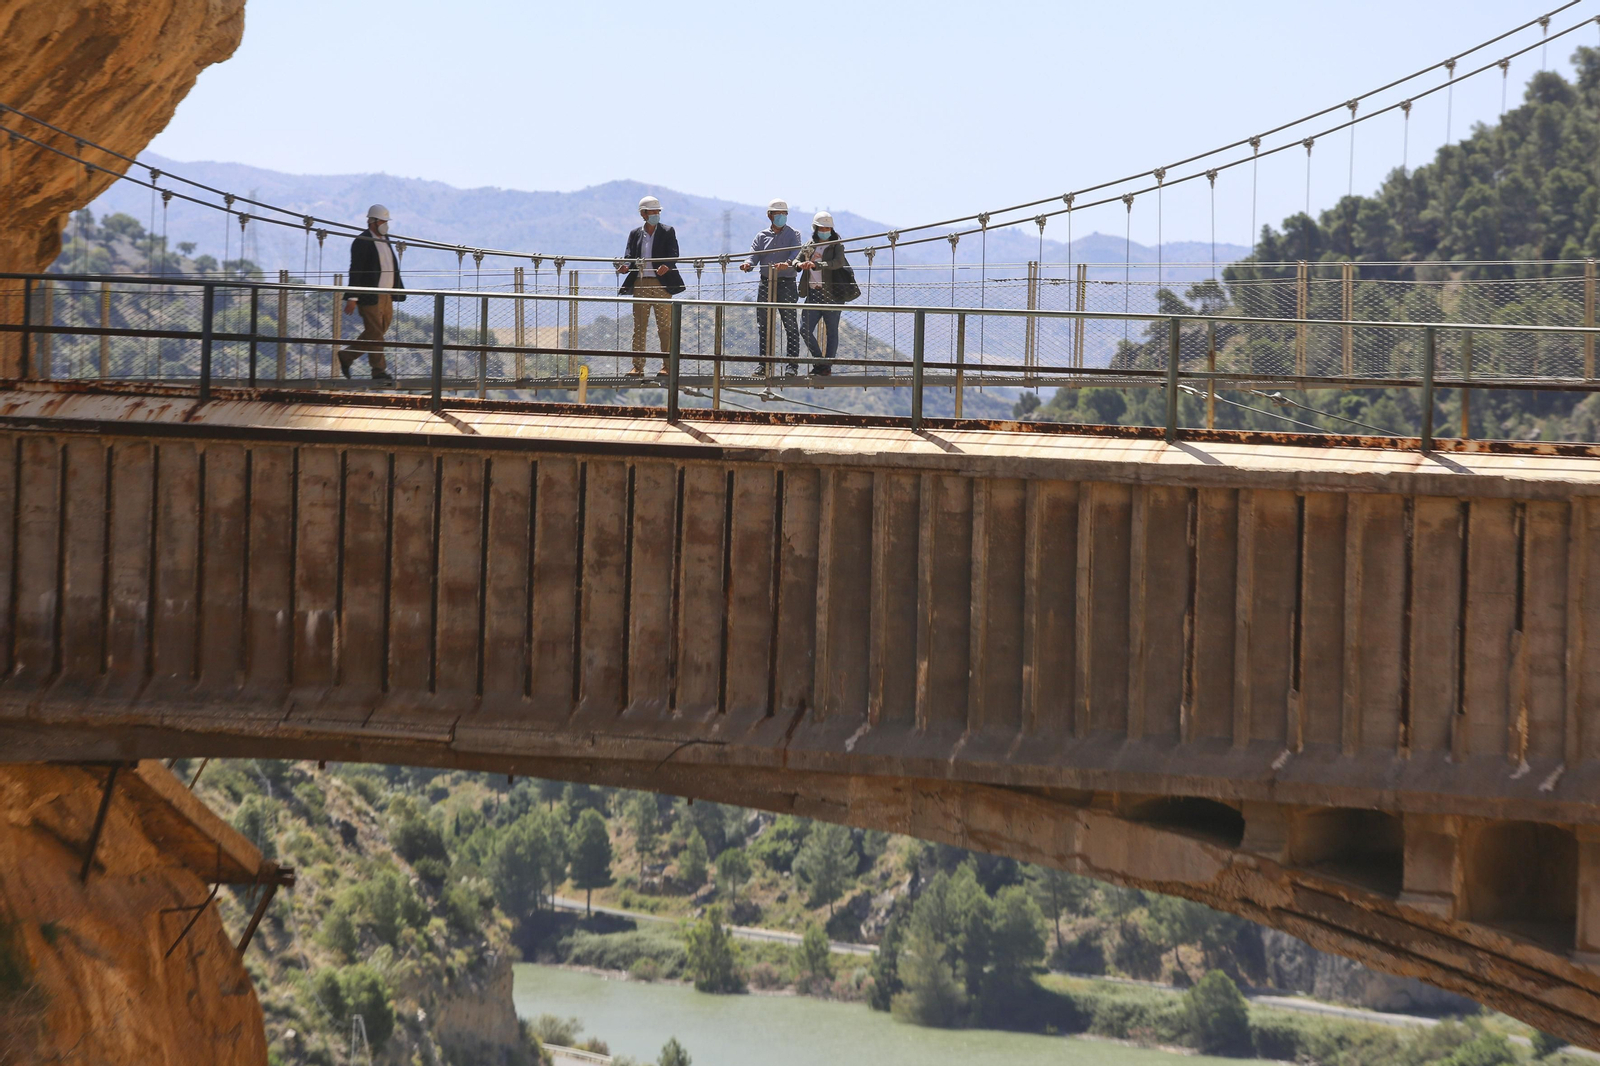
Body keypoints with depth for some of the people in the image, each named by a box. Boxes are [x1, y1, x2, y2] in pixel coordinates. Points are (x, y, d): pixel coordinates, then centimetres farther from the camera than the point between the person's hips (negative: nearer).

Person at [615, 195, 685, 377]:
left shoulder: (667, 232, 6)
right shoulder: (635, 234, 13)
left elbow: (673, 255, -4)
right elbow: (629, 255, 6)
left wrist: (666, 266, -26)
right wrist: (625, 266, -17)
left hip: (661, 283, -2)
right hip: (640, 284, 2)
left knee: (665, 327, -3)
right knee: (639, 327, 2)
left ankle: (666, 366, 0)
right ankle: (638, 367, 5)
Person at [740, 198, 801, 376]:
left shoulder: (793, 234, 6)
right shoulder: (762, 236, 13)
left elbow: (796, 254, -10)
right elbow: (754, 254, 3)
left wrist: (787, 264, -32)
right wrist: (748, 264, -21)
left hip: (786, 283, -3)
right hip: (766, 283, 3)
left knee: (790, 324, -6)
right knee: (763, 324, 5)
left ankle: (792, 364, -4)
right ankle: (764, 363, 12)